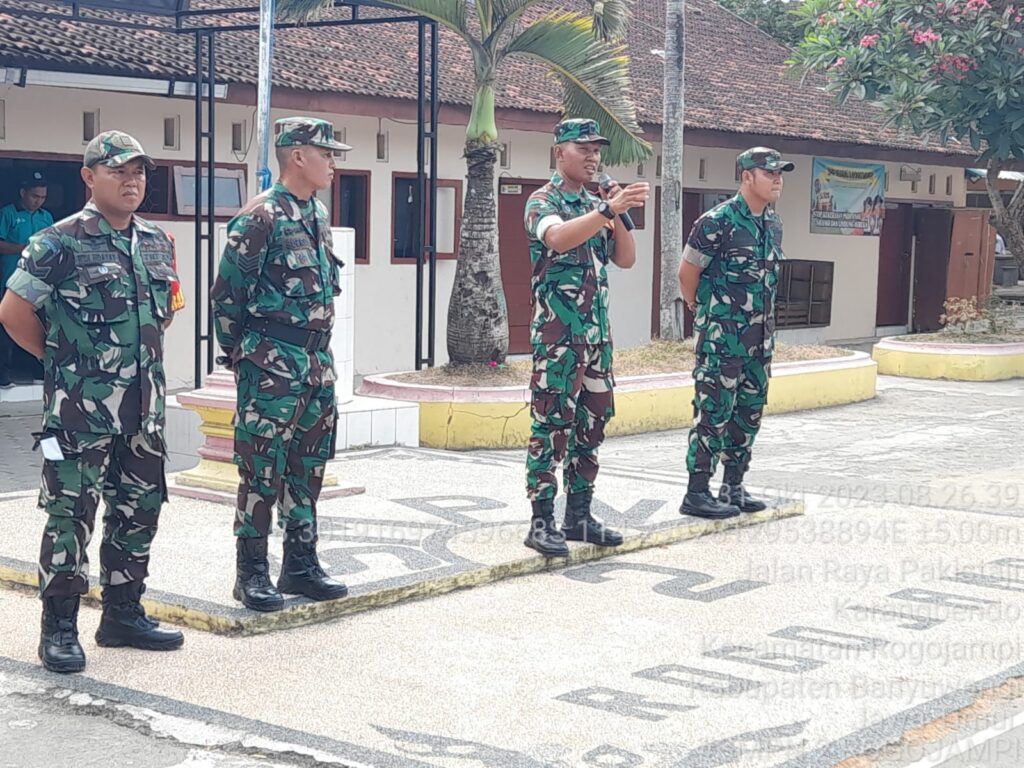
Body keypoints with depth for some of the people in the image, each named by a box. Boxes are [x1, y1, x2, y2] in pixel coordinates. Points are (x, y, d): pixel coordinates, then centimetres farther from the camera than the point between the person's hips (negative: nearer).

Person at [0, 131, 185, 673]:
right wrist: (63, 359, -1)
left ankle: (124, 613, 25)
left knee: (138, 512, 12)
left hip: (144, 407, 7)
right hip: (81, 408, -7)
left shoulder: (157, 243, 11)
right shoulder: (60, 243, -9)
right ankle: (59, 628, 6)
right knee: (70, 515, -2)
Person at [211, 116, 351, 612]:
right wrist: (239, 354, -3)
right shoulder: (260, 217, -12)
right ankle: (252, 573, 5)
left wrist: (320, 352, 19)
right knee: (263, 469, -3)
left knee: (309, 467, 12)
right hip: (272, 363, -8)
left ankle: (301, 565, 21)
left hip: (317, 359, 8)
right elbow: (228, 293, -10)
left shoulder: (319, 215, 14)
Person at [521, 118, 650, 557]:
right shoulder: (543, 202, -6)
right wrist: (609, 210, -37)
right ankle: (541, 523, -5)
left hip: (597, 331, 8)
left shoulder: (596, 206, 16)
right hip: (556, 332, -8)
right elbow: (559, 238, -28)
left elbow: (626, 259, 11)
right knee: (551, 426, -8)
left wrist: (618, 216, -5)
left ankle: (579, 516, 19)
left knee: (591, 425, 10)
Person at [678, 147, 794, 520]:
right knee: (713, 411, -6)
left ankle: (733, 486, 21)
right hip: (722, 336, -8)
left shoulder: (773, 223, 11)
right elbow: (687, 274, -6)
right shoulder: (717, 222, -14)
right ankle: (696, 493, 0)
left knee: (749, 411, 11)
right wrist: (705, 312, 7)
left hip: (760, 335, 8)